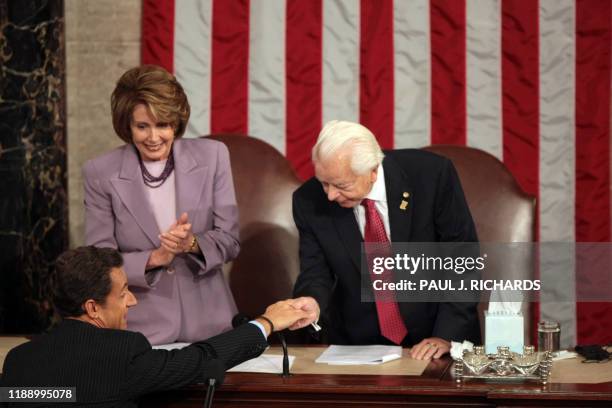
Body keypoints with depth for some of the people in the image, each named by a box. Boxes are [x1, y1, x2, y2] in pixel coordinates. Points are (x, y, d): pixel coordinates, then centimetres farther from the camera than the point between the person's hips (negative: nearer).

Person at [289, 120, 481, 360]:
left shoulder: (432, 174, -14)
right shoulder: (309, 202, -8)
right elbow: (316, 273, 1)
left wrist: (446, 335, -14)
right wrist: (312, 302, -22)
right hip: (358, 346, 1)